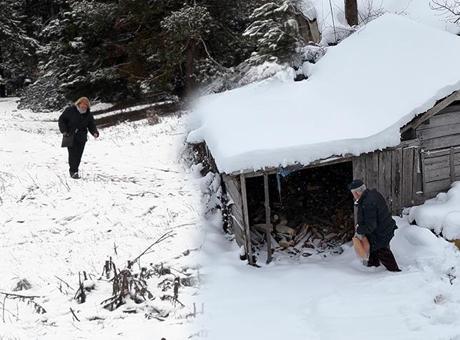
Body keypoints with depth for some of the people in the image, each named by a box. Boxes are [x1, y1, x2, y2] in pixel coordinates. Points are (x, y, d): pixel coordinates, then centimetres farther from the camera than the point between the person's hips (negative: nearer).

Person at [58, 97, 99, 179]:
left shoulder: (88, 114, 2)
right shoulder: (70, 110, -9)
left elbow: (92, 125, 6)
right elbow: (61, 119, -1)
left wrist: (95, 132, -14)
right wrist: (64, 131, -9)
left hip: (81, 137, 3)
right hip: (70, 136, -3)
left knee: (78, 154, 1)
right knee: (72, 153, -10)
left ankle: (73, 170, 15)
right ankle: (73, 171, -4)